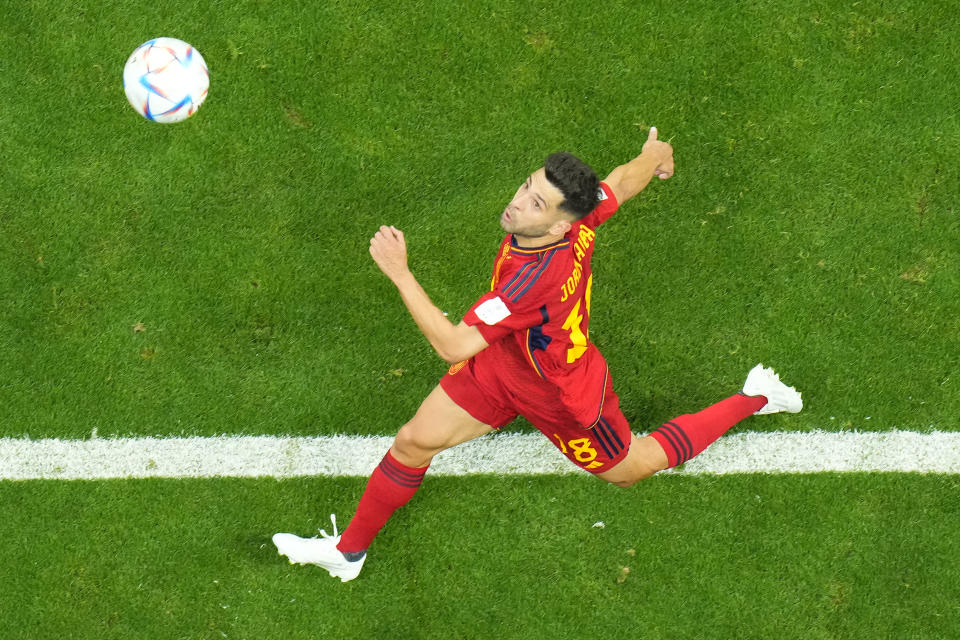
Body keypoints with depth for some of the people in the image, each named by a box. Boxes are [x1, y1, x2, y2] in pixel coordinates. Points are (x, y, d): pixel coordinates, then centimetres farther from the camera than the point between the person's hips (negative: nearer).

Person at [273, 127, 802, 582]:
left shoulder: (538, 276, -46)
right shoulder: (580, 219, -24)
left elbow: (453, 346, -46)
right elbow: (627, 179, -3)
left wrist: (399, 273, -47)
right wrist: (655, 154, 21)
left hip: (561, 396, -7)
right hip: (502, 363, 7)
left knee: (629, 469, 21)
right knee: (414, 441, 3)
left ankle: (753, 398, 35)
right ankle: (349, 551, 22)